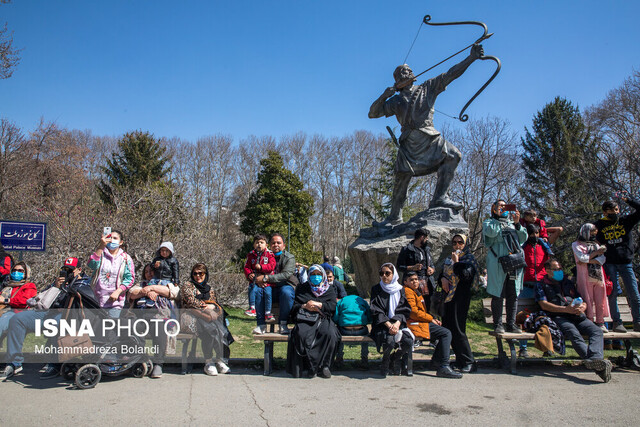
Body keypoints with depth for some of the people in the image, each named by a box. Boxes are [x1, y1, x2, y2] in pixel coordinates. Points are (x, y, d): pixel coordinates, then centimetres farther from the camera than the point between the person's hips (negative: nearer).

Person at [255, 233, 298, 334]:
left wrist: (266, 278, -23)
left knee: (286, 292, -37)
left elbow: (286, 275, -17)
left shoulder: (289, 258, -2)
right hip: (270, 288, 4)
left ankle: (283, 323, -23)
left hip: (286, 286, -3)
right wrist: (259, 280, -14)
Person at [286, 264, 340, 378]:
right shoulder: (302, 288, 23)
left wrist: (318, 304, -5)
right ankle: (312, 366, -26)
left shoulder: (329, 289, 22)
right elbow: (293, 306, 14)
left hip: (323, 319, 0)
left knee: (330, 334, -35)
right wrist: (305, 306, -5)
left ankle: (324, 365, -21)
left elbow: (333, 306, 6)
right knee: (301, 335, -35)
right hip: (305, 319, 0)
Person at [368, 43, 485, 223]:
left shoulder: (428, 87, 17)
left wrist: (471, 57, 5)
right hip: (409, 141, -1)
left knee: (453, 155, -21)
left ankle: (439, 198, -21)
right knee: (403, 176, -8)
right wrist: (384, 96, -1)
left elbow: (451, 74, 12)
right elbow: (373, 113, 14)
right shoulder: (396, 101, 16)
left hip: (430, 138, 1)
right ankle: (395, 216, 5)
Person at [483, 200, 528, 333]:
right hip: (497, 263, -4)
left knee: (513, 295, 4)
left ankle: (511, 324, 11)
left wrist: (517, 223, 2)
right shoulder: (488, 222, 12)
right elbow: (491, 232, -11)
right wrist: (499, 217, -5)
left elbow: (523, 238, 12)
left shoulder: (512, 222, 23)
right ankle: (498, 324, 2)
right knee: (498, 295, -4)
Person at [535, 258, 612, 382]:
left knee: (597, 331, -27)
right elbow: (544, 305, 1)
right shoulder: (541, 285, 15)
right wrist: (566, 309, -10)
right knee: (574, 334, -36)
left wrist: (583, 306, 2)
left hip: (577, 316, 5)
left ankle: (595, 358, -51)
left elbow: (580, 300, 28)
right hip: (559, 317, -5)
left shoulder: (568, 283, 31)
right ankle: (596, 364, -53)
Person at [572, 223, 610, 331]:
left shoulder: (596, 245, 20)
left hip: (598, 276, 4)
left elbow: (602, 259, 5)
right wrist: (597, 252, -2)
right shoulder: (576, 244, 6)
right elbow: (582, 258, -10)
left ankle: (600, 323, 8)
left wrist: (588, 261, -9)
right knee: (588, 301, -6)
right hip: (585, 277, -4)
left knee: (600, 300, 2)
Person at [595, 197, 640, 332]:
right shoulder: (600, 224, 7)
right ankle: (617, 322, 6)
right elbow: (596, 241, 14)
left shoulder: (625, 220, 8)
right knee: (613, 293, -1)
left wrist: (628, 200, -4)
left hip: (626, 263, 1)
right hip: (610, 264, -1)